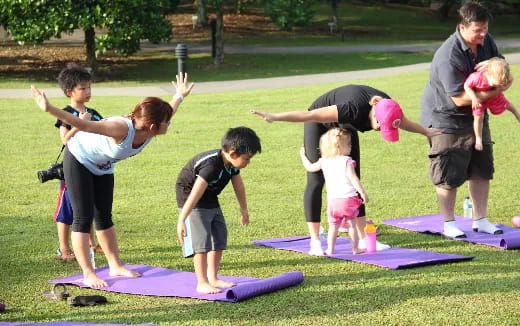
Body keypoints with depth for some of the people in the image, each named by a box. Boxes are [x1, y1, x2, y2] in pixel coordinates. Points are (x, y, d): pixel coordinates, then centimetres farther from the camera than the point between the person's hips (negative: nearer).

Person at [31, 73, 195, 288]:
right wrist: (50, 110, -58)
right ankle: (88, 274, -5)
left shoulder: (151, 131, -17)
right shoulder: (122, 129, -41)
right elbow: (83, 125, -48)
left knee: (104, 217, 14)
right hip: (79, 159, -7)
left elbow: (167, 112, 6)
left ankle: (116, 266, 24)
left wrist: (179, 96, 24)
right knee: (84, 218, -7)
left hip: (103, 167, 7)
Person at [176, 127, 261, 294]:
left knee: (219, 238, 10)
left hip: (211, 200, 9)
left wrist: (244, 210, 20)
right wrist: (181, 221, -35)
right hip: (191, 199, -9)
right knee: (201, 240, -14)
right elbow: (195, 194, -35)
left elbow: (238, 186, 10)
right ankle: (202, 283, -9)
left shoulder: (232, 164, -7)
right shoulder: (211, 165, -34)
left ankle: (213, 278, 18)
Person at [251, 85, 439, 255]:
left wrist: (426, 132, 20)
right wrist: (274, 117, -43)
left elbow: (405, 123, 5)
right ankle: (315, 242, -6)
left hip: (344, 127, 7)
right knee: (316, 181, -8)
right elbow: (312, 114, -41)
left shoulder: (386, 107, -20)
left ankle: (362, 239, 4)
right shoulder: (355, 108, -41)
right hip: (319, 126, -7)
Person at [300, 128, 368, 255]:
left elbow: (310, 167, 19)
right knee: (352, 225, 8)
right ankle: (355, 248, 12)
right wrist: (363, 193, -12)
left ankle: (330, 250, 10)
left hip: (332, 200, 4)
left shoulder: (324, 161, 6)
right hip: (348, 198, -4)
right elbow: (353, 178, -15)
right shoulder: (347, 161, -9)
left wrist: (303, 156, 36)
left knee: (333, 226, 10)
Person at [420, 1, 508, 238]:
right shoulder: (448, 56, -29)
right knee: (449, 174, 0)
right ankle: (448, 224, 13)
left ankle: (480, 220, 20)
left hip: (475, 116, 8)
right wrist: (494, 92, -29)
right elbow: (460, 98, -29)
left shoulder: (485, 41, -5)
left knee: (481, 169, 9)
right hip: (446, 119, -8)